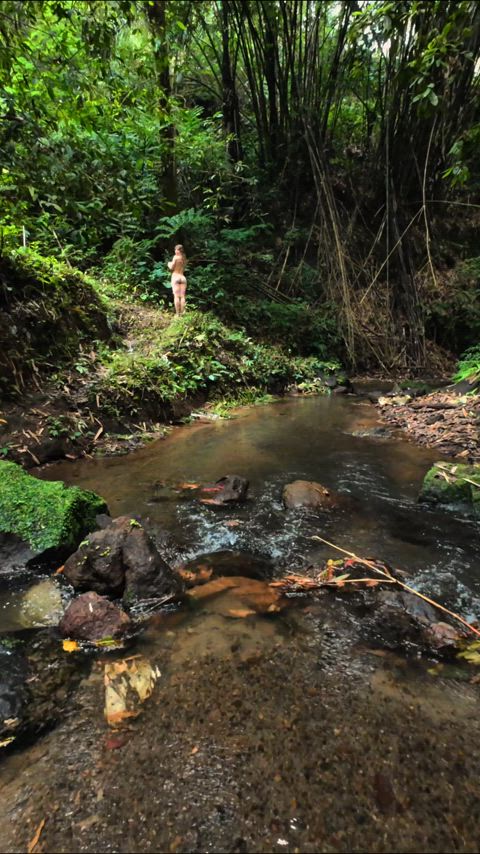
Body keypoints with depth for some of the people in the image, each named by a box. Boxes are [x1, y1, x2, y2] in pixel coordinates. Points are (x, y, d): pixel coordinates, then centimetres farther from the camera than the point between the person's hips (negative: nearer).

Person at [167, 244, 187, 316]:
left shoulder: (176, 257, -6)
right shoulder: (184, 258, 9)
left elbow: (171, 267, -6)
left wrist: (169, 264, 15)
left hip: (175, 277, -5)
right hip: (183, 277, 5)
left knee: (176, 296, -5)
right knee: (182, 296, 3)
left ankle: (177, 313, -7)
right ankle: (182, 313, 2)